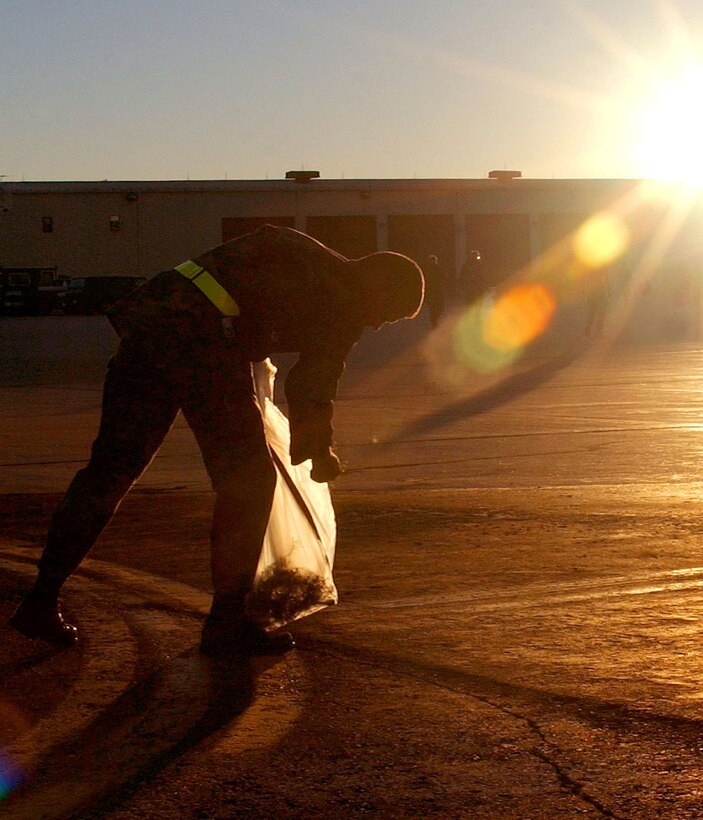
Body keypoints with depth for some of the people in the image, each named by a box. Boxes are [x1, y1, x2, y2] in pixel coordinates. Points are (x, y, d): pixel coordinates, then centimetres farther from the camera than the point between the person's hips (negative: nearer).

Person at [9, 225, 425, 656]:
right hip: (206, 342, -8)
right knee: (248, 480, 5)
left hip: (146, 319, 8)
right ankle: (227, 622, 7)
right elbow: (313, 384, 5)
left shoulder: (297, 252, 30)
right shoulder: (345, 302, 7)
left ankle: (41, 601, 16)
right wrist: (320, 451, 22)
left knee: (109, 470, 13)